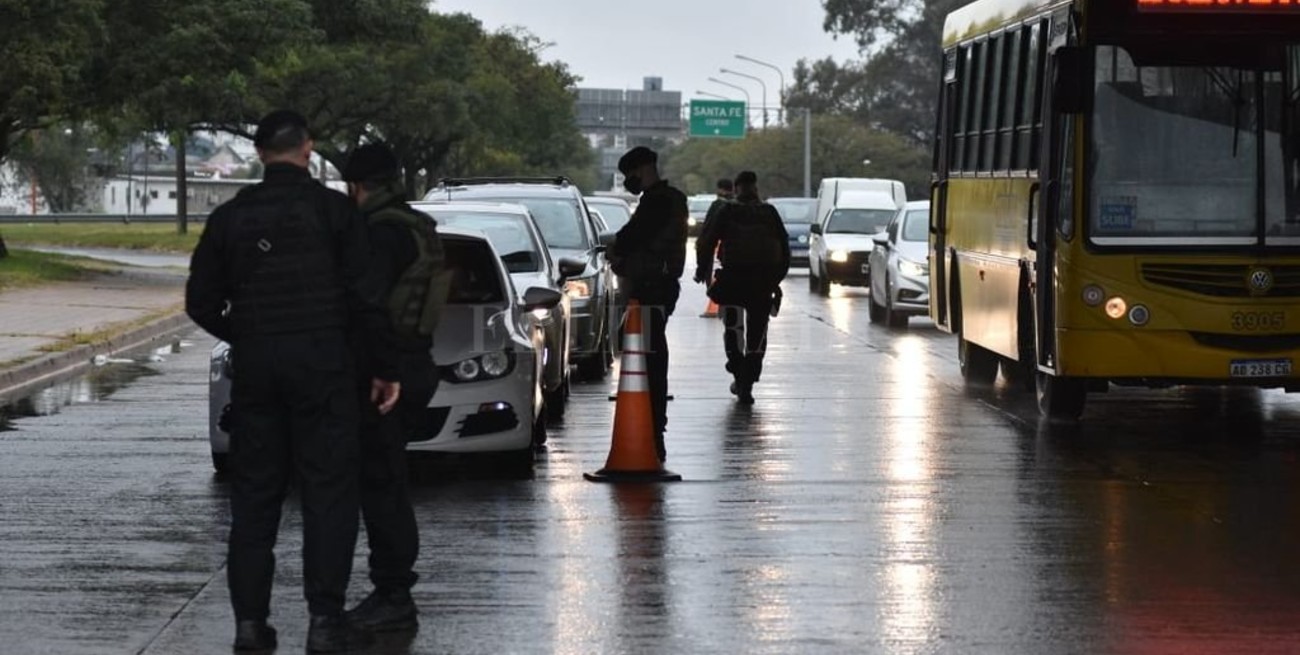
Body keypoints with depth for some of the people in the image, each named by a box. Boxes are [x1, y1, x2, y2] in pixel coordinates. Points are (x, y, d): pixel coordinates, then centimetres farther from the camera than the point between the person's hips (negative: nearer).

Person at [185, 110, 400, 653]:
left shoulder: (230, 217, 5)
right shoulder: (333, 210, -4)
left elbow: (201, 304, 7)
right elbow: (365, 297, -7)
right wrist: (386, 367, 0)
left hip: (255, 366, 3)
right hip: (322, 364, -3)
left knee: (254, 496, 9)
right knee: (328, 492, 0)